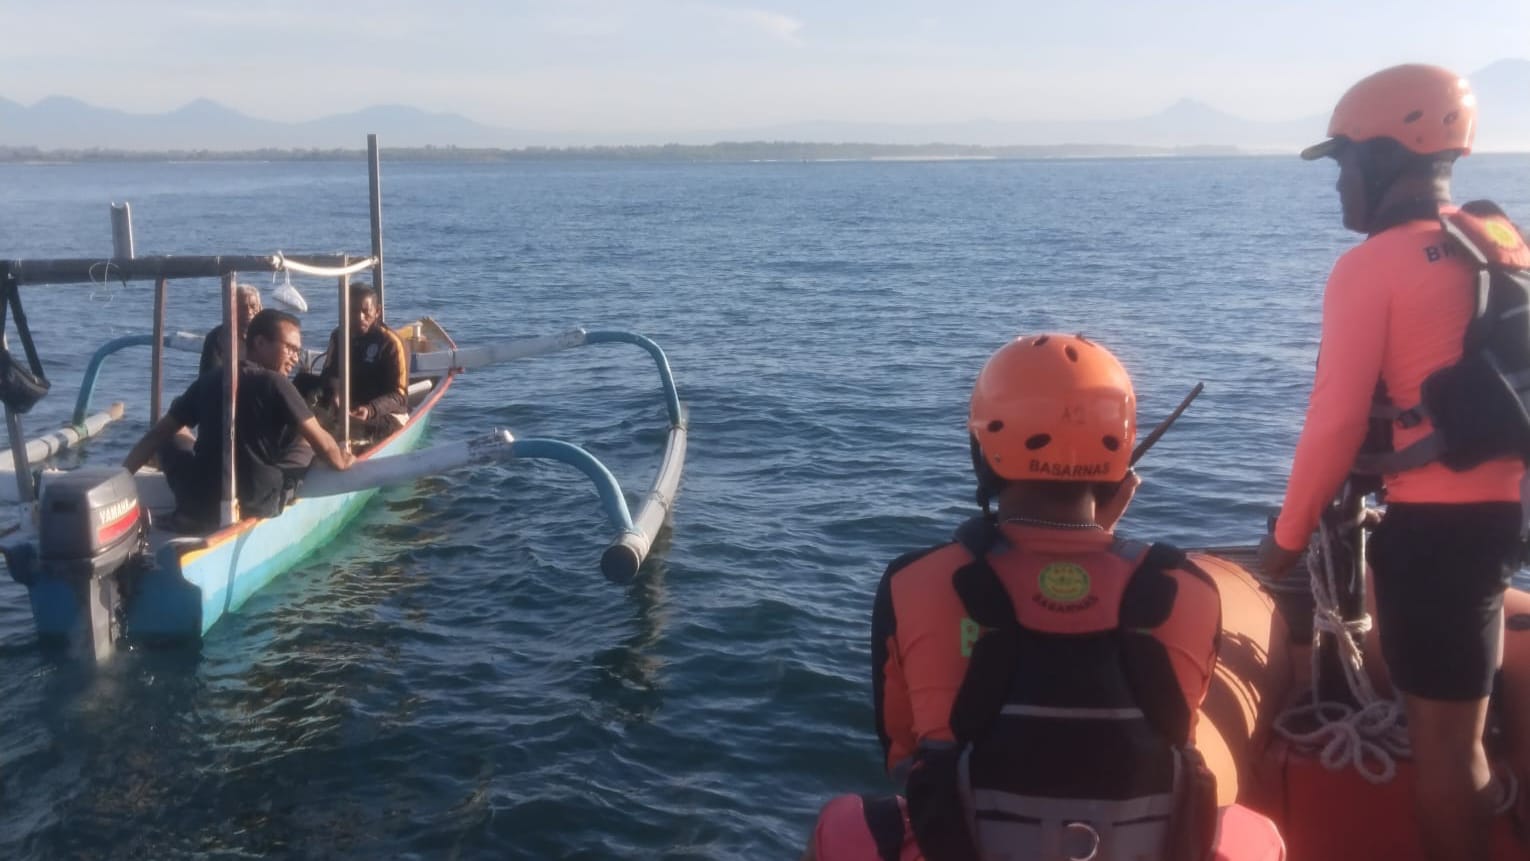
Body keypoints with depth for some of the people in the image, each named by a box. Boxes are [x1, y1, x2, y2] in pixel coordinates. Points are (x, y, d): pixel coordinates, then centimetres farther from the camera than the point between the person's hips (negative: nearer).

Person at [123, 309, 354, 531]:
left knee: (173, 437, 30)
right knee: (305, 441, 16)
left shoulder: (209, 379, 7)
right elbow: (323, 444, -3)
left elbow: (156, 435, 13)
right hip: (254, 511, -4)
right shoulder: (274, 383, -7)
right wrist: (343, 461, 18)